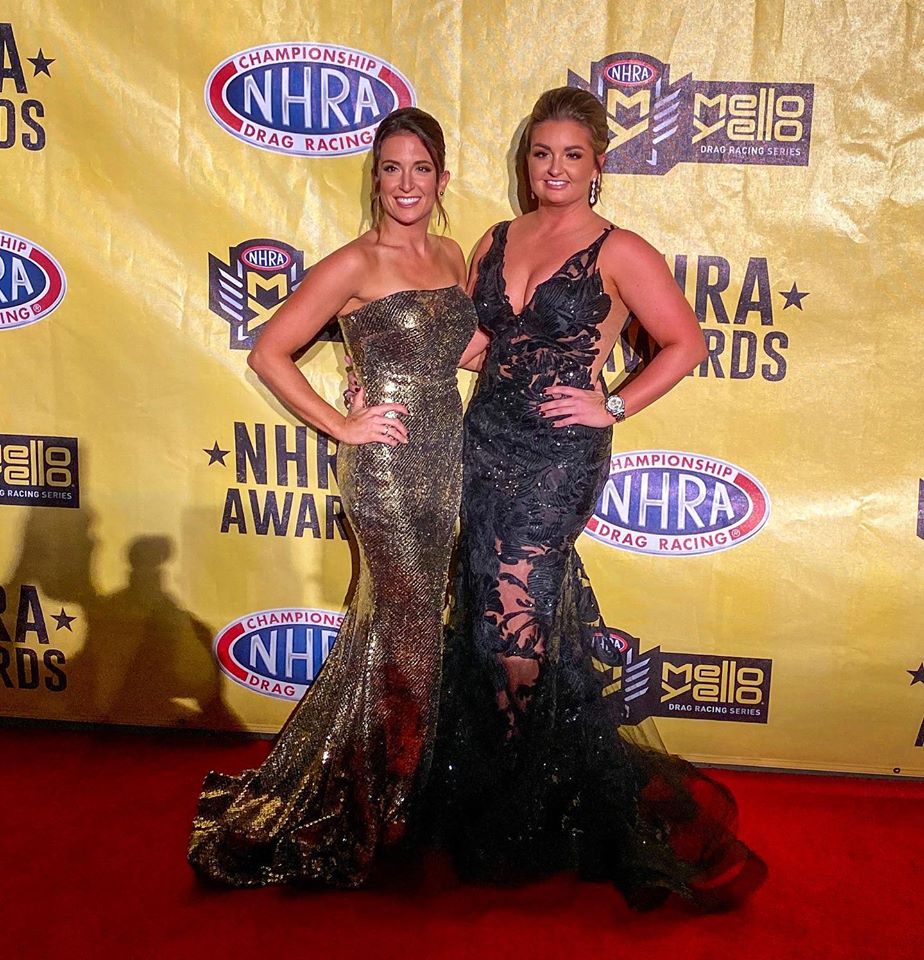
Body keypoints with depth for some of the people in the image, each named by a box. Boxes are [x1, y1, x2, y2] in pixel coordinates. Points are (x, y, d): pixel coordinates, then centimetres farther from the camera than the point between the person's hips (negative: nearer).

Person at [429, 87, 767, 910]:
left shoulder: (618, 251, -4)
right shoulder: (496, 241, 12)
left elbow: (686, 343, -3)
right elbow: (472, 345, 15)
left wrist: (613, 407, -8)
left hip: (559, 459, -5)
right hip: (487, 447, 6)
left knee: (511, 626, -5)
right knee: (488, 617, 10)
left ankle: (512, 819, 16)